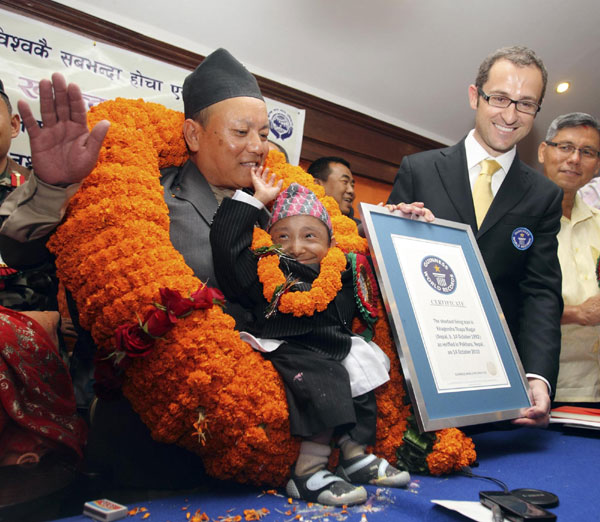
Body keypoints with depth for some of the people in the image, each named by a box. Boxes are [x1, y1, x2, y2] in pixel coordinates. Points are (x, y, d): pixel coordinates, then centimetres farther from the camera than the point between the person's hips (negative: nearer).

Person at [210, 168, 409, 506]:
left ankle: (355, 455, 9)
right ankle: (308, 472, -26)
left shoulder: (340, 275, 13)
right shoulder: (266, 272, 0)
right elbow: (227, 244, -10)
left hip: (336, 351, 7)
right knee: (323, 380, -28)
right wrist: (257, 199, -4)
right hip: (291, 353, -7)